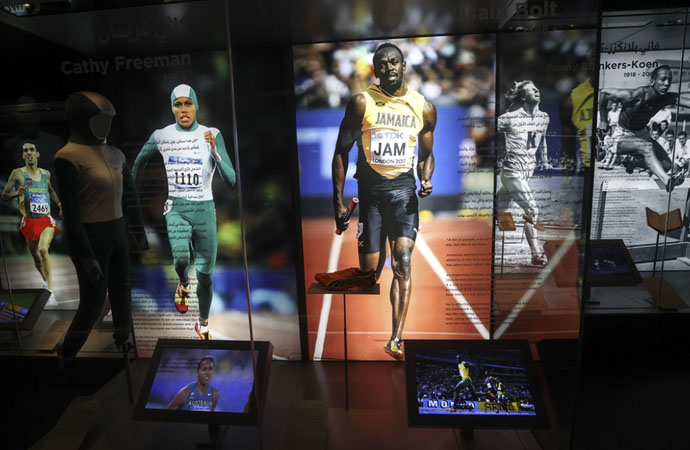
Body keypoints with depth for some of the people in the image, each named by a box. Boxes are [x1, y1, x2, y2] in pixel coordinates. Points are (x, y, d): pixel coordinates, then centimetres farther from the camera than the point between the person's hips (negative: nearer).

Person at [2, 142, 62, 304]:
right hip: (30, 222, 0)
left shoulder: (46, 173, 8)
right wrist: (16, 193, -18)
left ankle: (50, 290, -23)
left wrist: (60, 205, 20)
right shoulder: (18, 173, -1)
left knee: (43, 249, -24)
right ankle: (46, 281, 38)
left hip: (46, 220, 0)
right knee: (37, 259, 10)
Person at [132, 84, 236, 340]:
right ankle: (183, 284, 12)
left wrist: (214, 151, -26)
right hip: (176, 208, 1)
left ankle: (203, 324, 27)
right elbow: (140, 160, 21)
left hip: (204, 209, 0)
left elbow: (231, 181, -13)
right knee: (181, 258, -26)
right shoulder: (161, 136, 1)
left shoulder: (212, 135, -5)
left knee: (205, 275, 4)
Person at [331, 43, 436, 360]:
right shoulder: (361, 103, -1)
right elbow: (341, 151, 0)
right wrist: (338, 201, -6)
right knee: (369, 271, 2)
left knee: (403, 261, -13)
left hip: (403, 187, 1)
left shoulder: (423, 107, 6)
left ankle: (395, 339, -9)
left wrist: (426, 179, -6)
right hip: (369, 188, -1)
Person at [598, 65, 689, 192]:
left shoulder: (667, 98, -11)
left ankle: (632, 160, 17)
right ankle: (668, 181, -48)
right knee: (647, 147, -36)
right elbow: (603, 92, -22)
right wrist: (603, 119, -14)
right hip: (623, 137, -6)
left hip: (642, 133, 7)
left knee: (666, 165, -5)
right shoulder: (634, 96, -28)